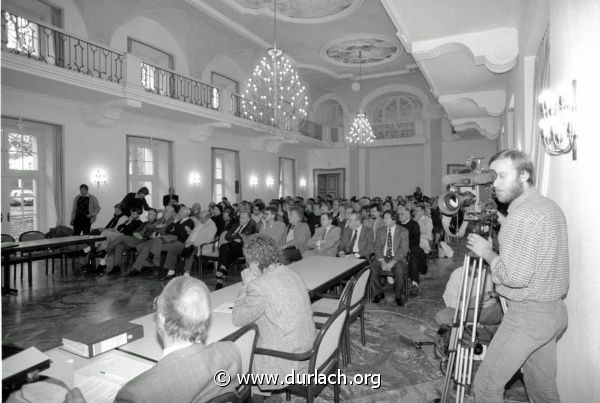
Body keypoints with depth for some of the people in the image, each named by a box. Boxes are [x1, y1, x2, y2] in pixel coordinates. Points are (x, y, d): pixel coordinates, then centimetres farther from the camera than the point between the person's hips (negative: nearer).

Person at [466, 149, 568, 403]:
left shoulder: (522, 215, -21)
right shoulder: (552, 207, 10)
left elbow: (515, 276, -25)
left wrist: (487, 252, -11)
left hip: (527, 314, -10)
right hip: (555, 312, 10)